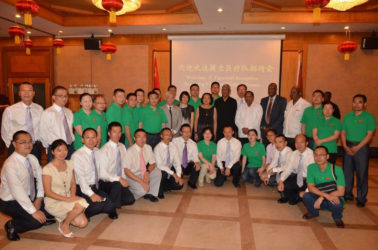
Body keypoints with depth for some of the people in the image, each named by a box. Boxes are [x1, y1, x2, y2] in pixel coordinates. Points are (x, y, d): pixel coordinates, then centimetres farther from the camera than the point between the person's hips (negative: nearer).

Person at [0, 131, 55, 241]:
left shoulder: (32, 158, -4)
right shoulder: (10, 164, -26)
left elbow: (41, 178, 2)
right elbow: (17, 191, -30)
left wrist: (39, 198, -11)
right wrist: (33, 211, -30)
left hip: (29, 197, 7)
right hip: (10, 202, -7)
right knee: (37, 221, -22)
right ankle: (12, 225, 2)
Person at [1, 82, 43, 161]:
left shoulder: (39, 109, 2)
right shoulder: (9, 110, -4)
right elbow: (5, 131, 4)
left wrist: (38, 141, 3)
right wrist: (12, 146, 4)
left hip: (36, 148, 2)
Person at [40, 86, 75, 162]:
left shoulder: (69, 112, 10)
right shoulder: (47, 113, -9)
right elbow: (43, 134, -6)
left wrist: (72, 141, 9)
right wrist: (50, 147, 3)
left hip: (70, 147, 6)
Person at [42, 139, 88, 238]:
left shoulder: (69, 164, 3)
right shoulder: (47, 169, -14)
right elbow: (48, 192, -14)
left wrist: (73, 196, -10)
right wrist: (66, 199, -23)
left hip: (68, 199, 6)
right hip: (53, 203, -5)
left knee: (83, 223, -12)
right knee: (81, 204, -30)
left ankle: (62, 217, 14)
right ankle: (64, 225, -5)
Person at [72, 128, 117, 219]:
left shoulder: (97, 151, 8)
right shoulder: (77, 155, -13)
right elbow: (81, 178, -22)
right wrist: (91, 194, -31)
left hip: (97, 187, 6)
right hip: (83, 189, -6)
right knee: (99, 205, -29)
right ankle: (84, 213, -3)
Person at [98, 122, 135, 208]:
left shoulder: (122, 147, 5)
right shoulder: (105, 150, -15)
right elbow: (103, 174, -20)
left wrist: (124, 180, 0)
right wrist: (119, 179, -29)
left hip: (120, 181, 6)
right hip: (106, 182, -5)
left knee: (130, 199, -14)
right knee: (117, 184, -35)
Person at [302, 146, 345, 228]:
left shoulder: (337, 170, -15)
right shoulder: (311, 168, -8)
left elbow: (341, 192, -15)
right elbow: (310, 187, -12)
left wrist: (322, 198, -22)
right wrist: (326, 195, -28)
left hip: (334, 198, -2)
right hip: (318, 197, 2)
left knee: (337, 204, -36)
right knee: (306, 196, -28)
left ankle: (337, 218, 4)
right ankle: (313, 212, 8)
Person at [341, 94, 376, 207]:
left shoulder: (369, 117, -4)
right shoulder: (347, 116, 9)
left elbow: (369, 135, -10)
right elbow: (343, 132, 8)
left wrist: (357, 148, -15)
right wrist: (345, 147, -5)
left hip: (362, 148, -4)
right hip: (348, 148, 4)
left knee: (362, 174, 2)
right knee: (347, 172, 9)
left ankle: (361, 198, 14)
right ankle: (347, 195, 24)